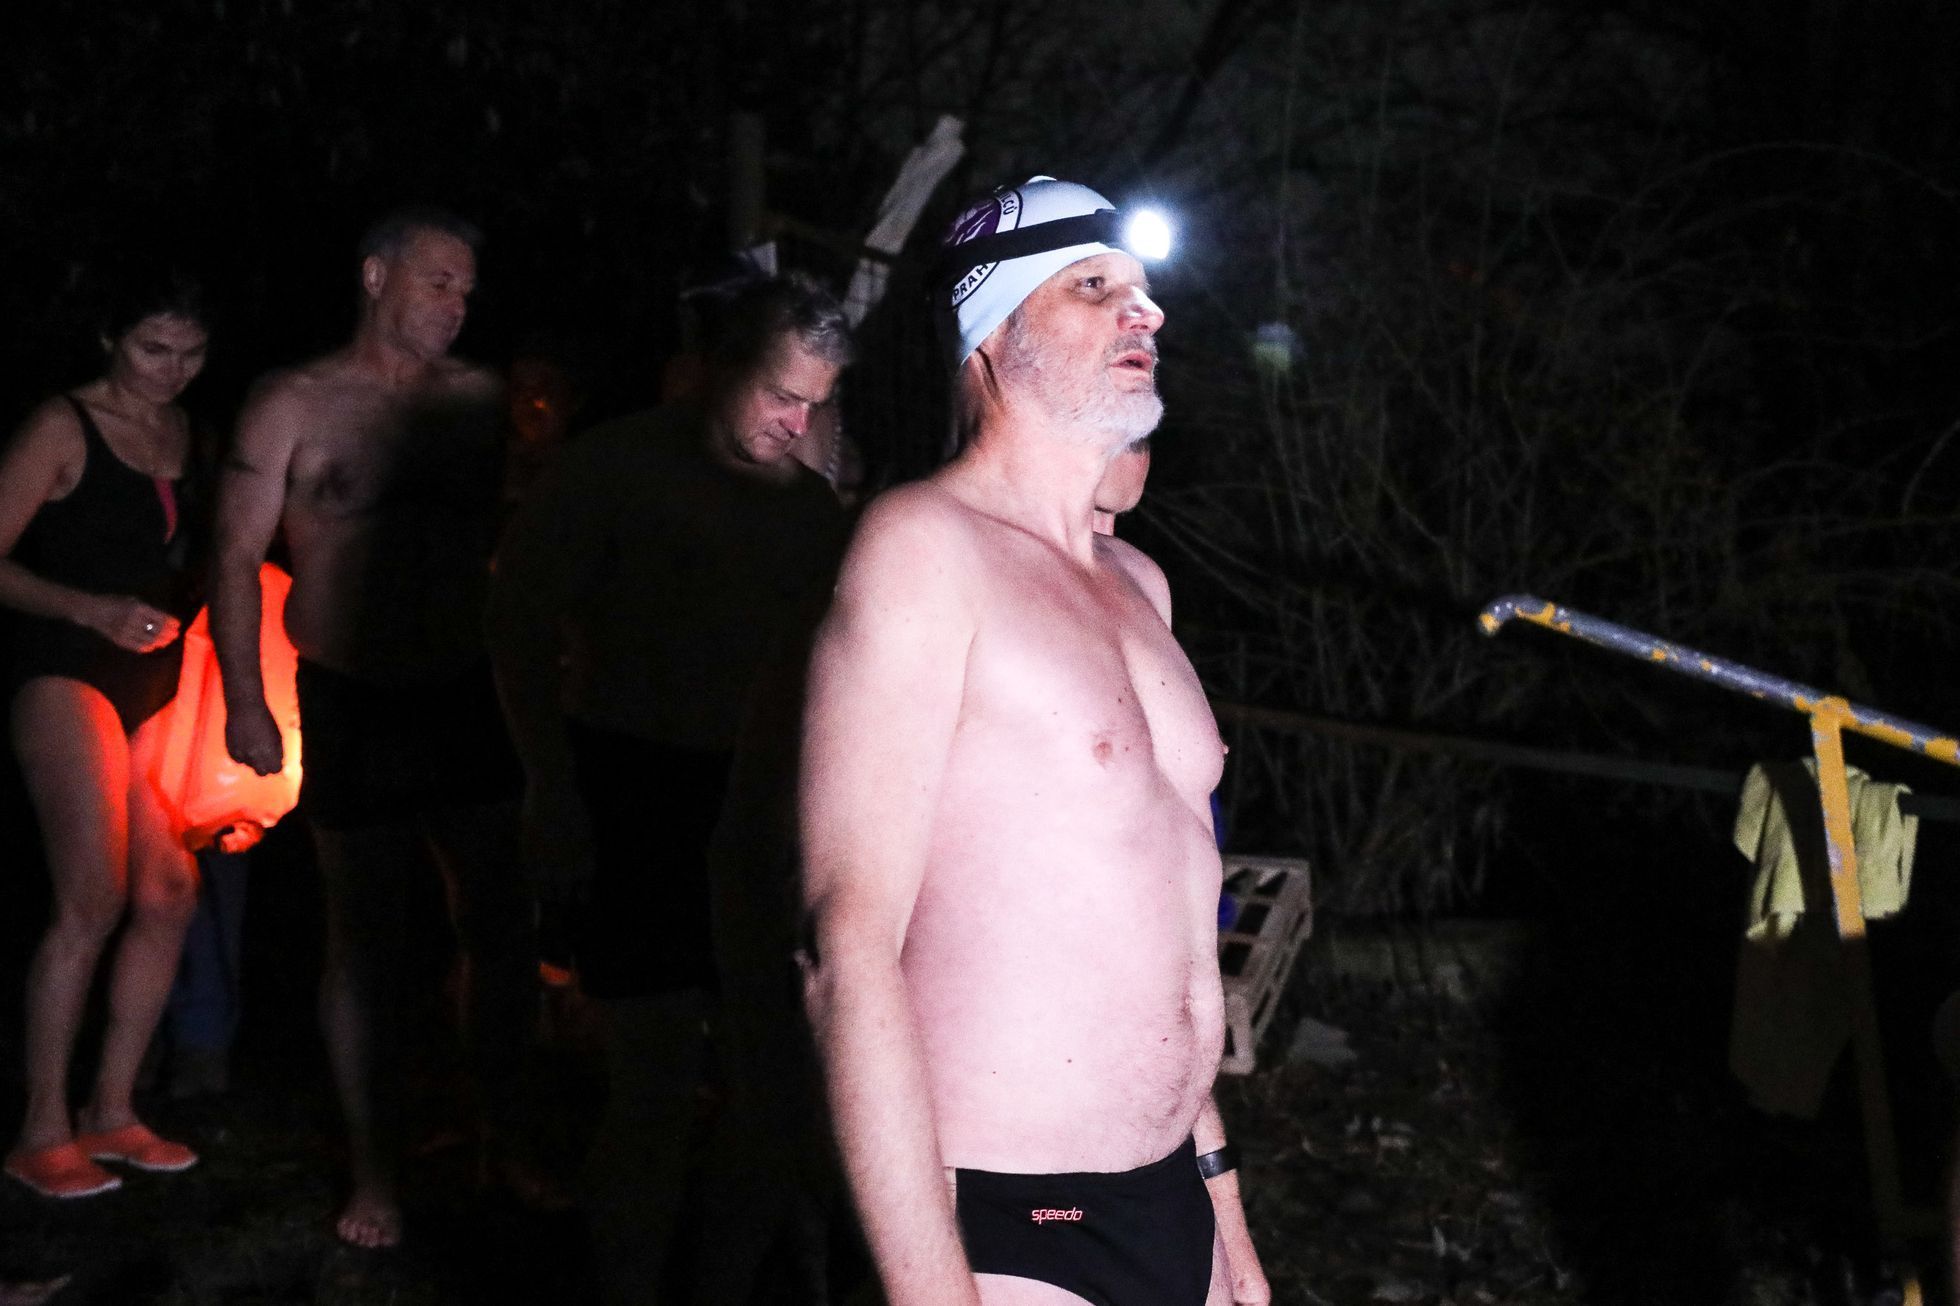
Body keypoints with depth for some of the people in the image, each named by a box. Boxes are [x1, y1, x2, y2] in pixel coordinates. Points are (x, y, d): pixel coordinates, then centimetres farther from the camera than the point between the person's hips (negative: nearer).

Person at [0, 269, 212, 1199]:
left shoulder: (188, 433, 13)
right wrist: (96, 610, -21)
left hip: (156, 682, 7)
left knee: (169, 894, 1)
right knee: (92, 901, -14)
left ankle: (111, 1112, 12)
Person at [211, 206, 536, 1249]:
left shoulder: (483, 400, 6)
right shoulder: (294, 405, -2)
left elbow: (522, 541, 13)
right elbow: (237, 557, -2)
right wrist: (244, 700, -8)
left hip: (467, 694, 3)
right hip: (351, 703, -3)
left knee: (500, 925, 5)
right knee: (364, 939, 4)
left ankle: (502, 1139, 21)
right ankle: (374, 1173, 13)